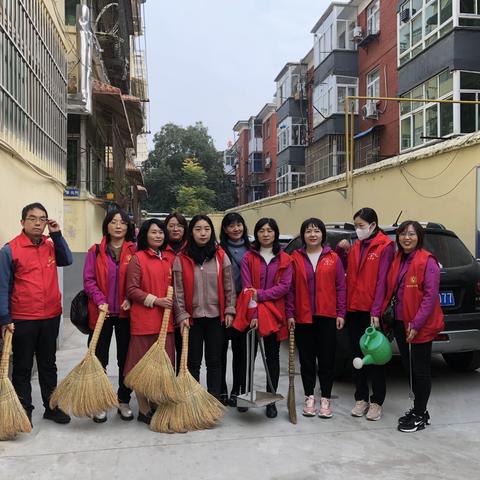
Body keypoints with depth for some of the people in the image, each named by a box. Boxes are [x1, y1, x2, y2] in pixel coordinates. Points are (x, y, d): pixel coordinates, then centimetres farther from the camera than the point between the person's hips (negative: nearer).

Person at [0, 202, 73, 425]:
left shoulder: (51, 245, 5)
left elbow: (67, 260, -6)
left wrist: (56, 234, -9)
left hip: (51, 316, 4)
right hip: (22, 319, -4)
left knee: (48, 364, 16)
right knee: (22, 367, 9)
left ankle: (52, 406, 28)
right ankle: (24, 410, 22)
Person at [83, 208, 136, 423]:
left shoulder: (134, 251, 0)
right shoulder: (95, 251, 2)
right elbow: (88, 280, -1)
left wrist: (131, 299, -12)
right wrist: (100, 300, -13)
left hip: (126, 313, 0)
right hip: (101, 313, 0)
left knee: (126, 358, 8)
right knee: (99, 359, 6)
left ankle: (124, 401, 22)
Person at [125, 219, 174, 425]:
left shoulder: (168, 259, 13)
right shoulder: (137, 258, -4)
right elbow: (131, 290, -8)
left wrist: (175, 307, 9)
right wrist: (155, 300, -15)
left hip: (165, 319, 6)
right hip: (143, 319, -6)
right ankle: (144, 410, 14)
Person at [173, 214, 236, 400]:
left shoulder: (221, 256, 1)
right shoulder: (181, 259, -2)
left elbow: (229, 286, 4)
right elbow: (178, 291, -2)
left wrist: (229, 310, 0)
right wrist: (181, 315, -7)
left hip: (216, 316, 1)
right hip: (192, 317, -1)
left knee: (214, 361, 8)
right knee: (193, 362, 7)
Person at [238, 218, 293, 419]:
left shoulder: (284, 259, 5)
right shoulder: (248, 257, 3)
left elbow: (285, 287, -6)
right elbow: (247, 287, -6)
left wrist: (260, 294, -16)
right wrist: (253, 313, -16)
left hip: (275, 313, 1)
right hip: (252, 313, -1)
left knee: (273, 356, 6)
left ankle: (271, 400, 13)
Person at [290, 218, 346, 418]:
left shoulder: (333, 258, 3)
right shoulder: (296, 258, 3)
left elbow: (340, 287, 2)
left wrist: (341, 313, -3)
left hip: (327, 316, 0)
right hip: (303, 317, 1)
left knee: (327, 358, 5)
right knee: (306, 359, 9)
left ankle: (325, 399, 16)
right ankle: (309, 398, 21)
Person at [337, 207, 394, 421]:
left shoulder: (385, 246, -6)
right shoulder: (356, 246, 13)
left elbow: (382, 281, -13)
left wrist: (376, 311, -18)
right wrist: (340, 250, -2)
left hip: (372, 311, -6)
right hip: (354, 309, 6)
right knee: (357, 355, 12)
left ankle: (376, 402, 14)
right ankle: (361, 399, 23)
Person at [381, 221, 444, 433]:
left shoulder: (427, 261, -12)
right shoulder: (397, 260, 9)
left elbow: (430, 296, -17)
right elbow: (390, 291, 13)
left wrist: (416, 324, -20)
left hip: (420, 326, -7)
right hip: (400, 323, 7)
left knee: (420, 370, 4)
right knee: (409, 367, 15)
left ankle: (420, 416, 16)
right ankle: (419, 409, 30)